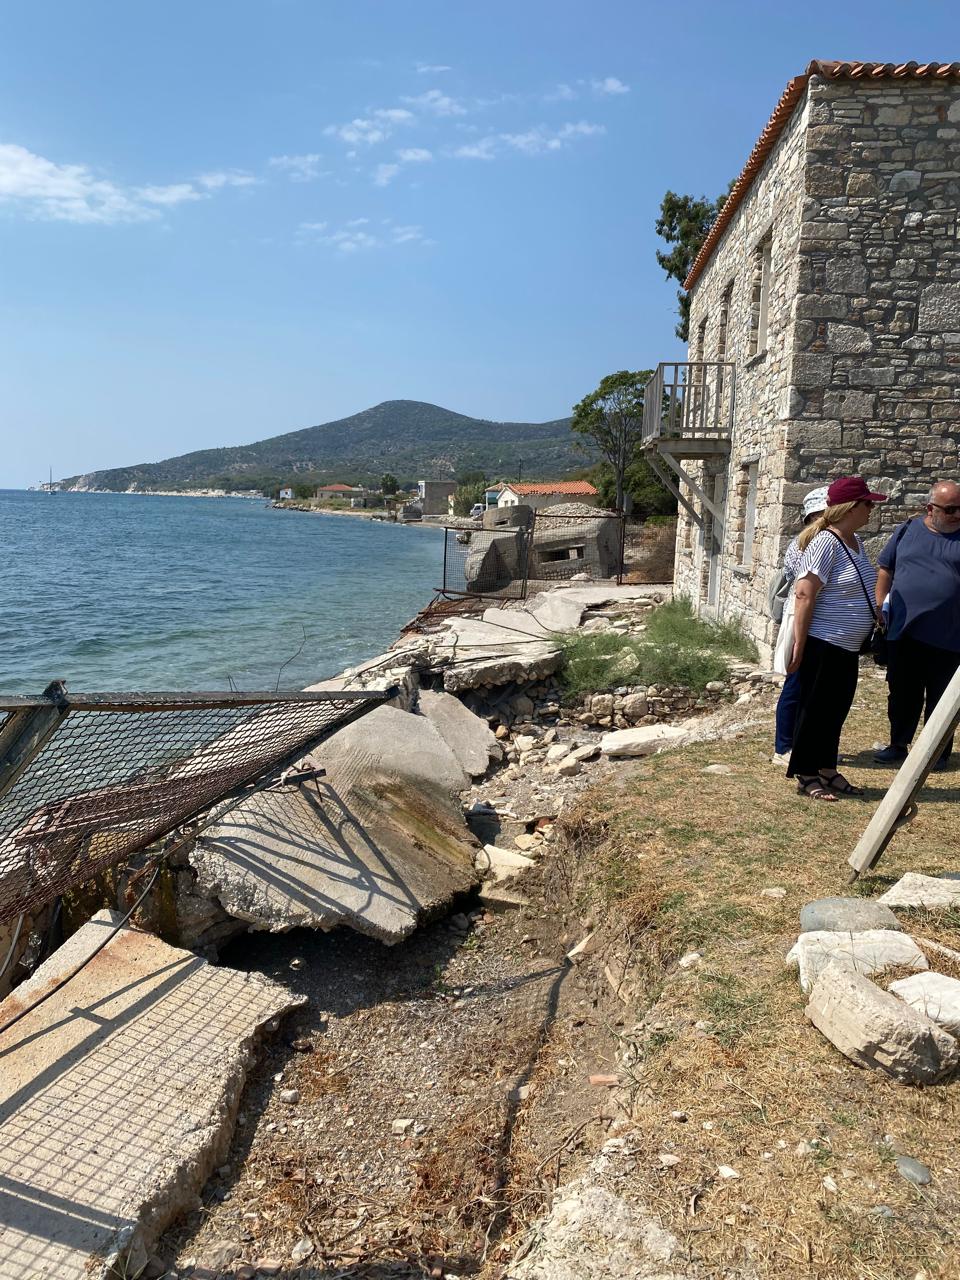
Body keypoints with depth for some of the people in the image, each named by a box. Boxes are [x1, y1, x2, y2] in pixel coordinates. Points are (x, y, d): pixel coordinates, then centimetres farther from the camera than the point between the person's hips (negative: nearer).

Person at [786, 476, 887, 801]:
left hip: (848, 646, 9)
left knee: (837, 710, 15)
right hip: (823, 644, -9)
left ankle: (827, 770, 28)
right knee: (816, 710, 1)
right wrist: (798, 647, -23)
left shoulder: (855, 541, 10)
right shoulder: (825, 543, -18)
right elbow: (804, 596, -22)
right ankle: (805, 775, 14)